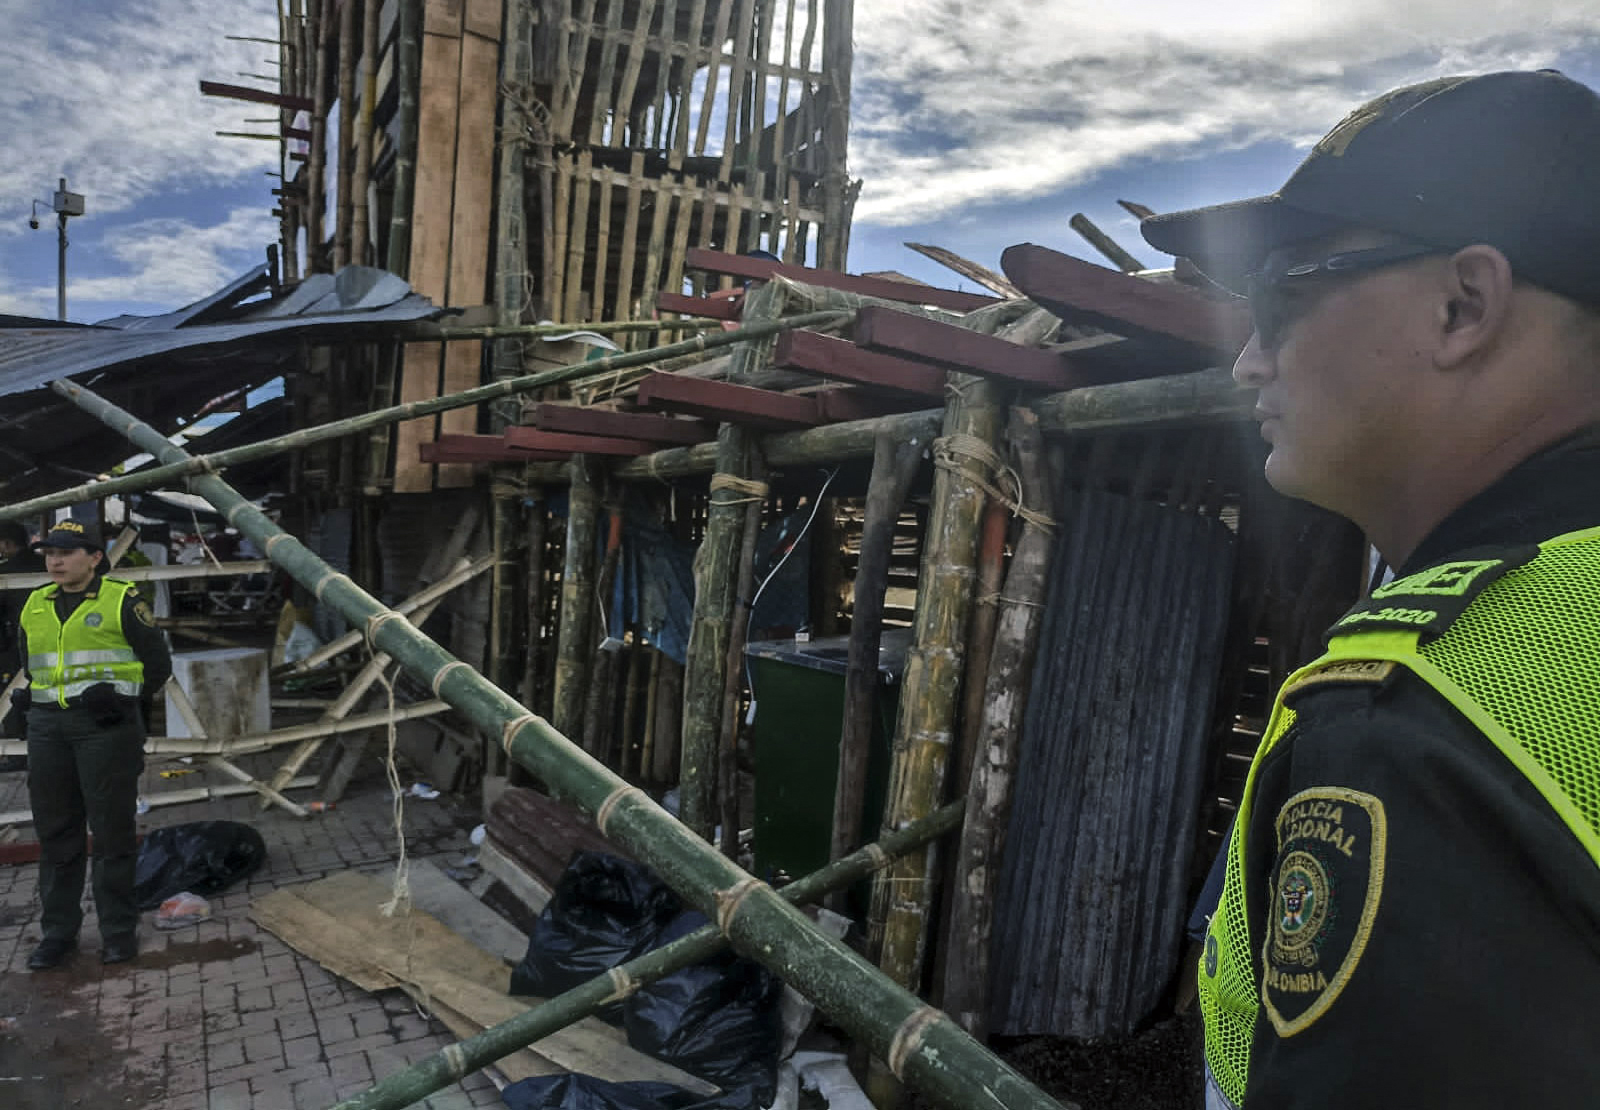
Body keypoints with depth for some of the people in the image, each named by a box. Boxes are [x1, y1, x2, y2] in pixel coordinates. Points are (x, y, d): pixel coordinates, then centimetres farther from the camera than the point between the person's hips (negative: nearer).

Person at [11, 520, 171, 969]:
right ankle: (58, 931, 21)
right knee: (55, 831, 10)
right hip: (48, 729, 5)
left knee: (112, 830, 1)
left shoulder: (122, 602, -5)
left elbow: (158, 665, 0)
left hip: (106, 728, -5)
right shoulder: (34, 606, 12)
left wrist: (118, 701, -1)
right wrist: (36, 700, 10)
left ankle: (119, 930, 11)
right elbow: (33, 666, 25)